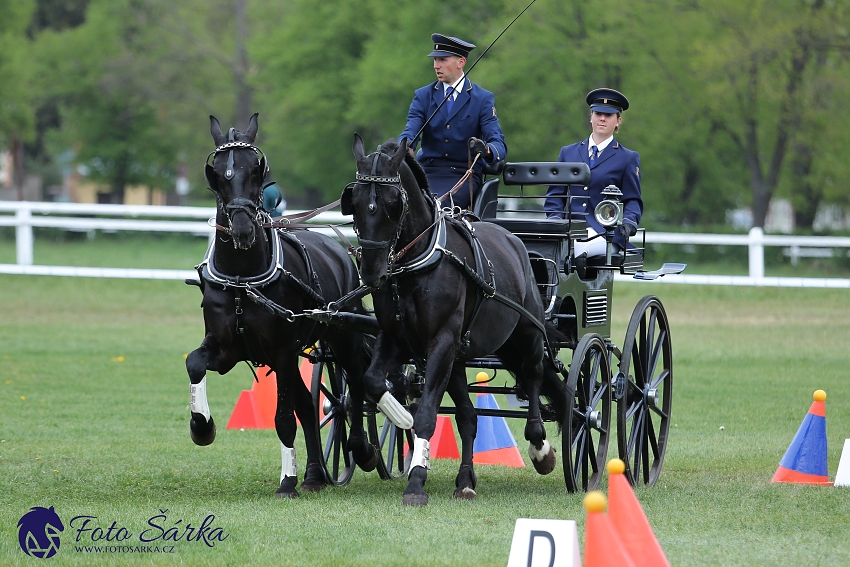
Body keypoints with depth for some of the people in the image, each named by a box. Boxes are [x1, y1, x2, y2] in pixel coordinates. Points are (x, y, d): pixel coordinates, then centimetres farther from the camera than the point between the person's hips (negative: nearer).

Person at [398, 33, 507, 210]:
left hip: (464, 175, -2)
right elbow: (410, 132, -2)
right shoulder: (423, 96, 12)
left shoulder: (483, 99, 5)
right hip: (427, 171, 2)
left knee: (441, 203, -33)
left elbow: (498, 144, -5)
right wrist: (405, 146, -28)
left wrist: (487, 150, -31)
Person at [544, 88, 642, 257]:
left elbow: (633, 200, 9)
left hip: (603, 234, -3)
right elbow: (555, 194, 19)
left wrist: (628, 222, -13)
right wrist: (554, 218, -2)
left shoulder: (628, 159, 14)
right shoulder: (568, 152, 22)